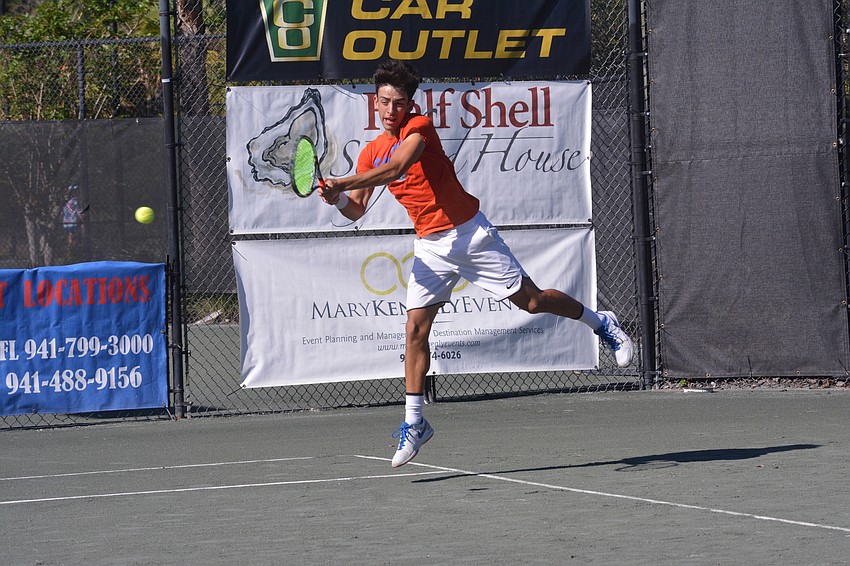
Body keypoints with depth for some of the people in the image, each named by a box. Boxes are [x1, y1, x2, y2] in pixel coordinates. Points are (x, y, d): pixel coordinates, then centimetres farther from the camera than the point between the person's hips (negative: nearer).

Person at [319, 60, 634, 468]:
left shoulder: (420, 127, -13)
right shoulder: (371, 153, 6)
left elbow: (397, 167, -31)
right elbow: (356, 210, 7)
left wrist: (342, 182, -36)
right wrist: (338, 198, -16)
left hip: (470, 232, -5)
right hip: (430, 247, 5)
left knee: (532, 301, -2)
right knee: (415, 330, -4)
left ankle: (600, 323, 24)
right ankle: (414, 422, 2)